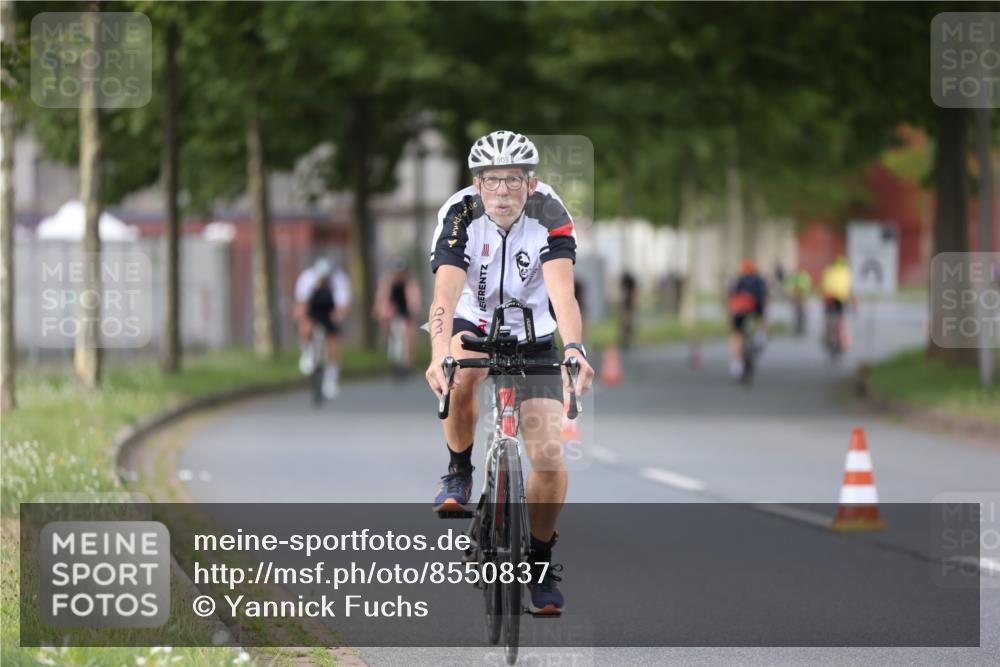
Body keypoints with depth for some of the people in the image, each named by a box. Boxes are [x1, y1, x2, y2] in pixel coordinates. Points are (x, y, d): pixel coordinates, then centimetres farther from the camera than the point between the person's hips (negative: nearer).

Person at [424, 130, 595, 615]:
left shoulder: (550, 216, -23)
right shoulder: (460, 214, -24)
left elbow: (562, 291, -36)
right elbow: (446, 293, -35)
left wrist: (574, 350, -55)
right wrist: (439, 354, -54)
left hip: (533, 336, 0)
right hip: (473, 324, 0)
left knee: (549, 457, -12)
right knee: (460, 374, -37)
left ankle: (540, 558, 11)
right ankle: (459, 474, -11)